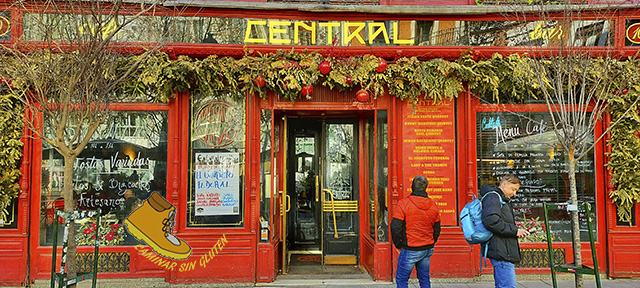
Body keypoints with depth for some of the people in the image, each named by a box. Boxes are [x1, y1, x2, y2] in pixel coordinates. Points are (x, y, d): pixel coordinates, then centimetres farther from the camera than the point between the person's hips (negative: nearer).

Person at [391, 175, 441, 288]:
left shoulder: (403, 204, -12)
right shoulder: (433, 205, 5)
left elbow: (395, 227, -15)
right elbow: (437, 230, 13)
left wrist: (398, 244, -1)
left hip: (410, 250, -5)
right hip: (428, 249, 6)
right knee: (424, 279, 15)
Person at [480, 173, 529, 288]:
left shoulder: (504, 200, 24)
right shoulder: (493, 197, -10)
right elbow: (491, 221, -24)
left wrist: (517, 231, 8)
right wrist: (515, 231, -18)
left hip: (505, 252, 11)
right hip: (500, 252, -11)